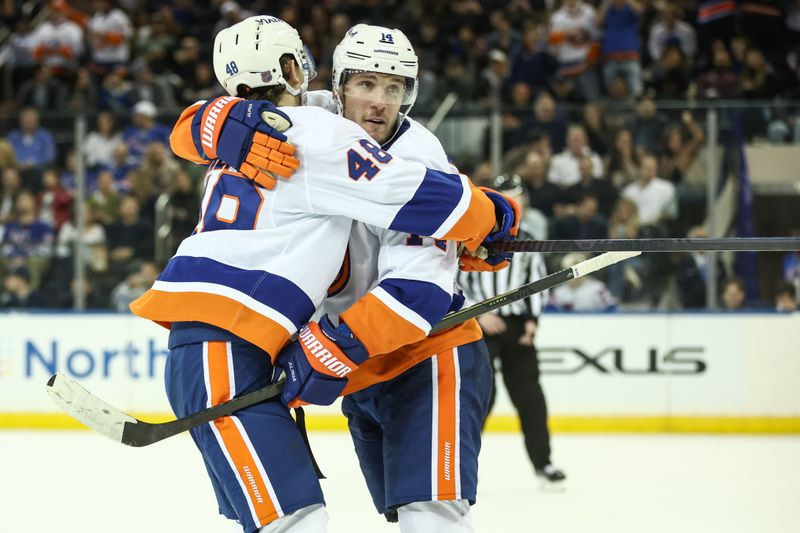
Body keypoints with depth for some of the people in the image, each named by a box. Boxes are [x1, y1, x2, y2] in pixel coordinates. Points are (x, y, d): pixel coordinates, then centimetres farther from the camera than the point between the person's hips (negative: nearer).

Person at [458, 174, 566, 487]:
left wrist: (533, 319, 5)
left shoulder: (525, 241, 10)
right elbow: (454, 282, -9)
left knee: (529, 394, 5)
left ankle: (542, 461, 14)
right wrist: (478, 313, -16)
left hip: (517, 325, 5)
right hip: (478, 325, -5)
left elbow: (537, 280, 17)